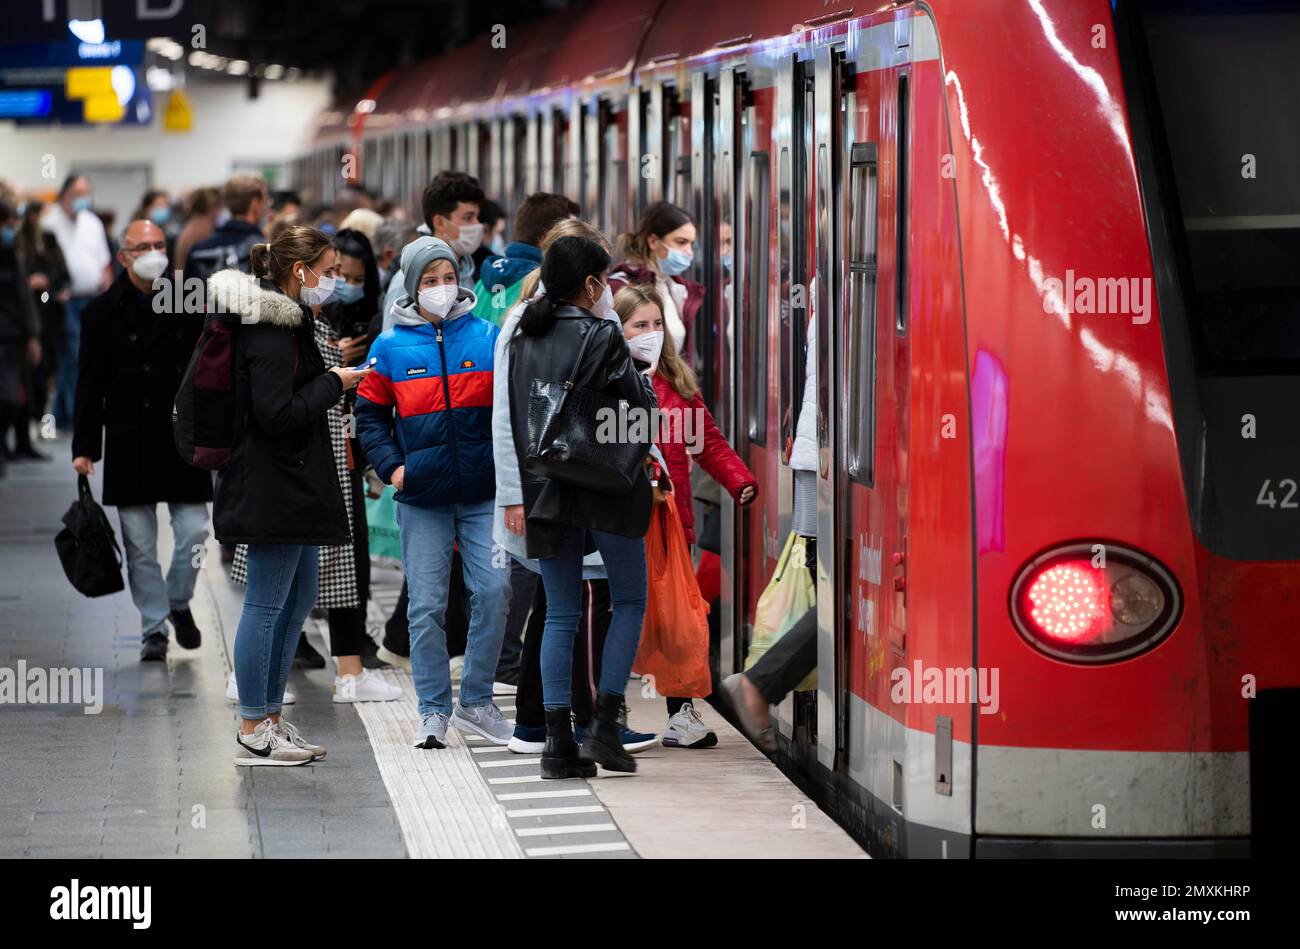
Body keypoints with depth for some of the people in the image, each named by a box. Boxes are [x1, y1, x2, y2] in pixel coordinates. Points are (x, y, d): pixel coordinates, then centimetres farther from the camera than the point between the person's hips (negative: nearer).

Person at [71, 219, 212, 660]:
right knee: (140, 544, 2)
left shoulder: (191, 305, 6)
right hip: (129, 447, -1)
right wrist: (85, 448, -3)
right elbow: (90, 386, 2)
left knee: (193, 532, -3)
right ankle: (154, 628, 12)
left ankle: (179, 602, 23)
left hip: (184, 441, 1)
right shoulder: (102, 312, 2)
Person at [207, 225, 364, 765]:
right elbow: (278, 414, -23)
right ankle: (253, 734, 0)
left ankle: (270, 719, 22)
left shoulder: (285, 321, 15)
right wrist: (333, 384, -13)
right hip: (273, 487, -11)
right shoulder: (272, 331, -18)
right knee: (267, 604, -5)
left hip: (289, 484, 11)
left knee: (299, 597, 15)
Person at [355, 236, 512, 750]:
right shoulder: (391, 347, 3)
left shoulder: (488, 337, 4)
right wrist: (392, 466, -3)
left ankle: (476, 701, 7)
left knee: (494, 590, -8)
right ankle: (434, 711, 10)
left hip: (482, 493, 0)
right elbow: (370, 415, 10)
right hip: (422, 498, 0)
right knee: (426, 605, 1)